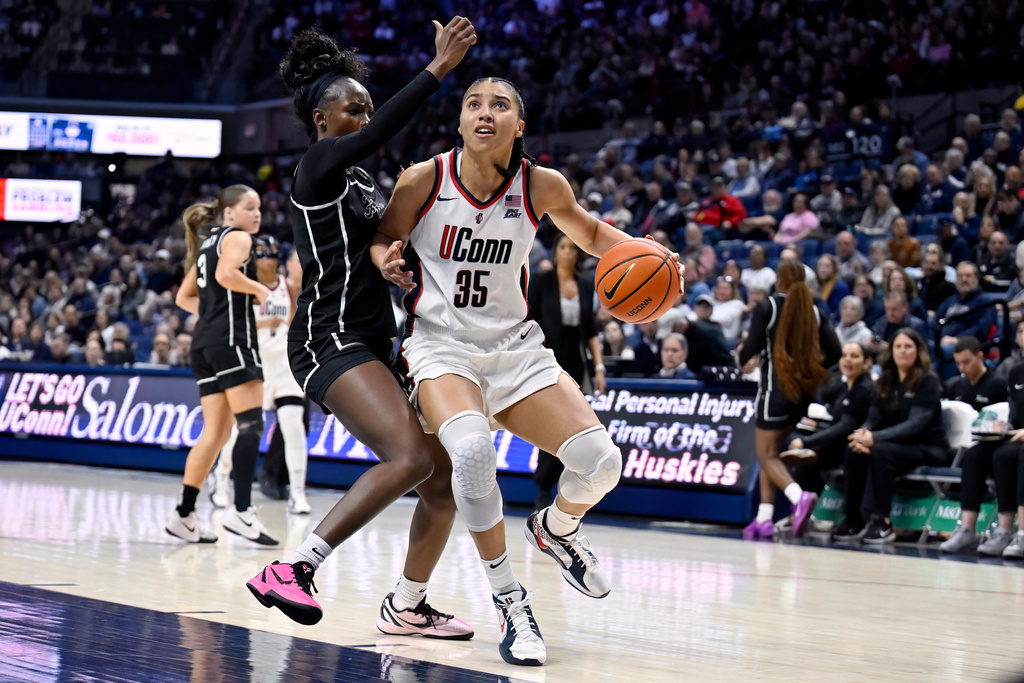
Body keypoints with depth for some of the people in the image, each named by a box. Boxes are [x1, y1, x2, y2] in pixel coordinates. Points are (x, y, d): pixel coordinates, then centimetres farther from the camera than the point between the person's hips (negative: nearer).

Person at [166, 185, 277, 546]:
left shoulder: (207, 245, 25)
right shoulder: (237, 237, -1)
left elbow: (184, 297, 25)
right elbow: (226, 274, -21)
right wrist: (259, 289, -7)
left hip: (204, 340, 9)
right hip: (231, 336, -9)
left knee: (216, 432, 10)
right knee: (251, 424, -15)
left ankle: (183, 514, 8)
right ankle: (241, 511, -26)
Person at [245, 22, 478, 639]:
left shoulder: (363, 181, 21)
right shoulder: (321, 164, -5)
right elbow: (382, 133, -24)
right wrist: (438, 69, -28)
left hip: (375, 346, 10)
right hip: (329, 341, -10)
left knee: (447, 477, 7)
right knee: (411, 457, -29)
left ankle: (406, 608, 21)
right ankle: (291, 570, -27)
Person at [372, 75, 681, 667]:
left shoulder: (542, 186, -6)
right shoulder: (423, 180, -11)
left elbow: (589, 232, 12)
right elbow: (385, 240, 6)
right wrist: (386, 258, -18)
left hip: (514, 347, 3)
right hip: (441, 345, -3)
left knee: (600, 460, -13)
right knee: (471, 449, -34)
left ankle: (556, 529, 25)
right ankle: (510, 601, -18)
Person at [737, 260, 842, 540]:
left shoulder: (766, 308, -6)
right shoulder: (813, 311, 6)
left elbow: (752, 347, -11)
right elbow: (834, 351, 0)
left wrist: (741, 359, 11)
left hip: (776, 388, -6)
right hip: (804, 390, 6)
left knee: (767, 455, -1)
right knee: (769, 451, 17)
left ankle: (799, 497, -29)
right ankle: (764, 518, 13)